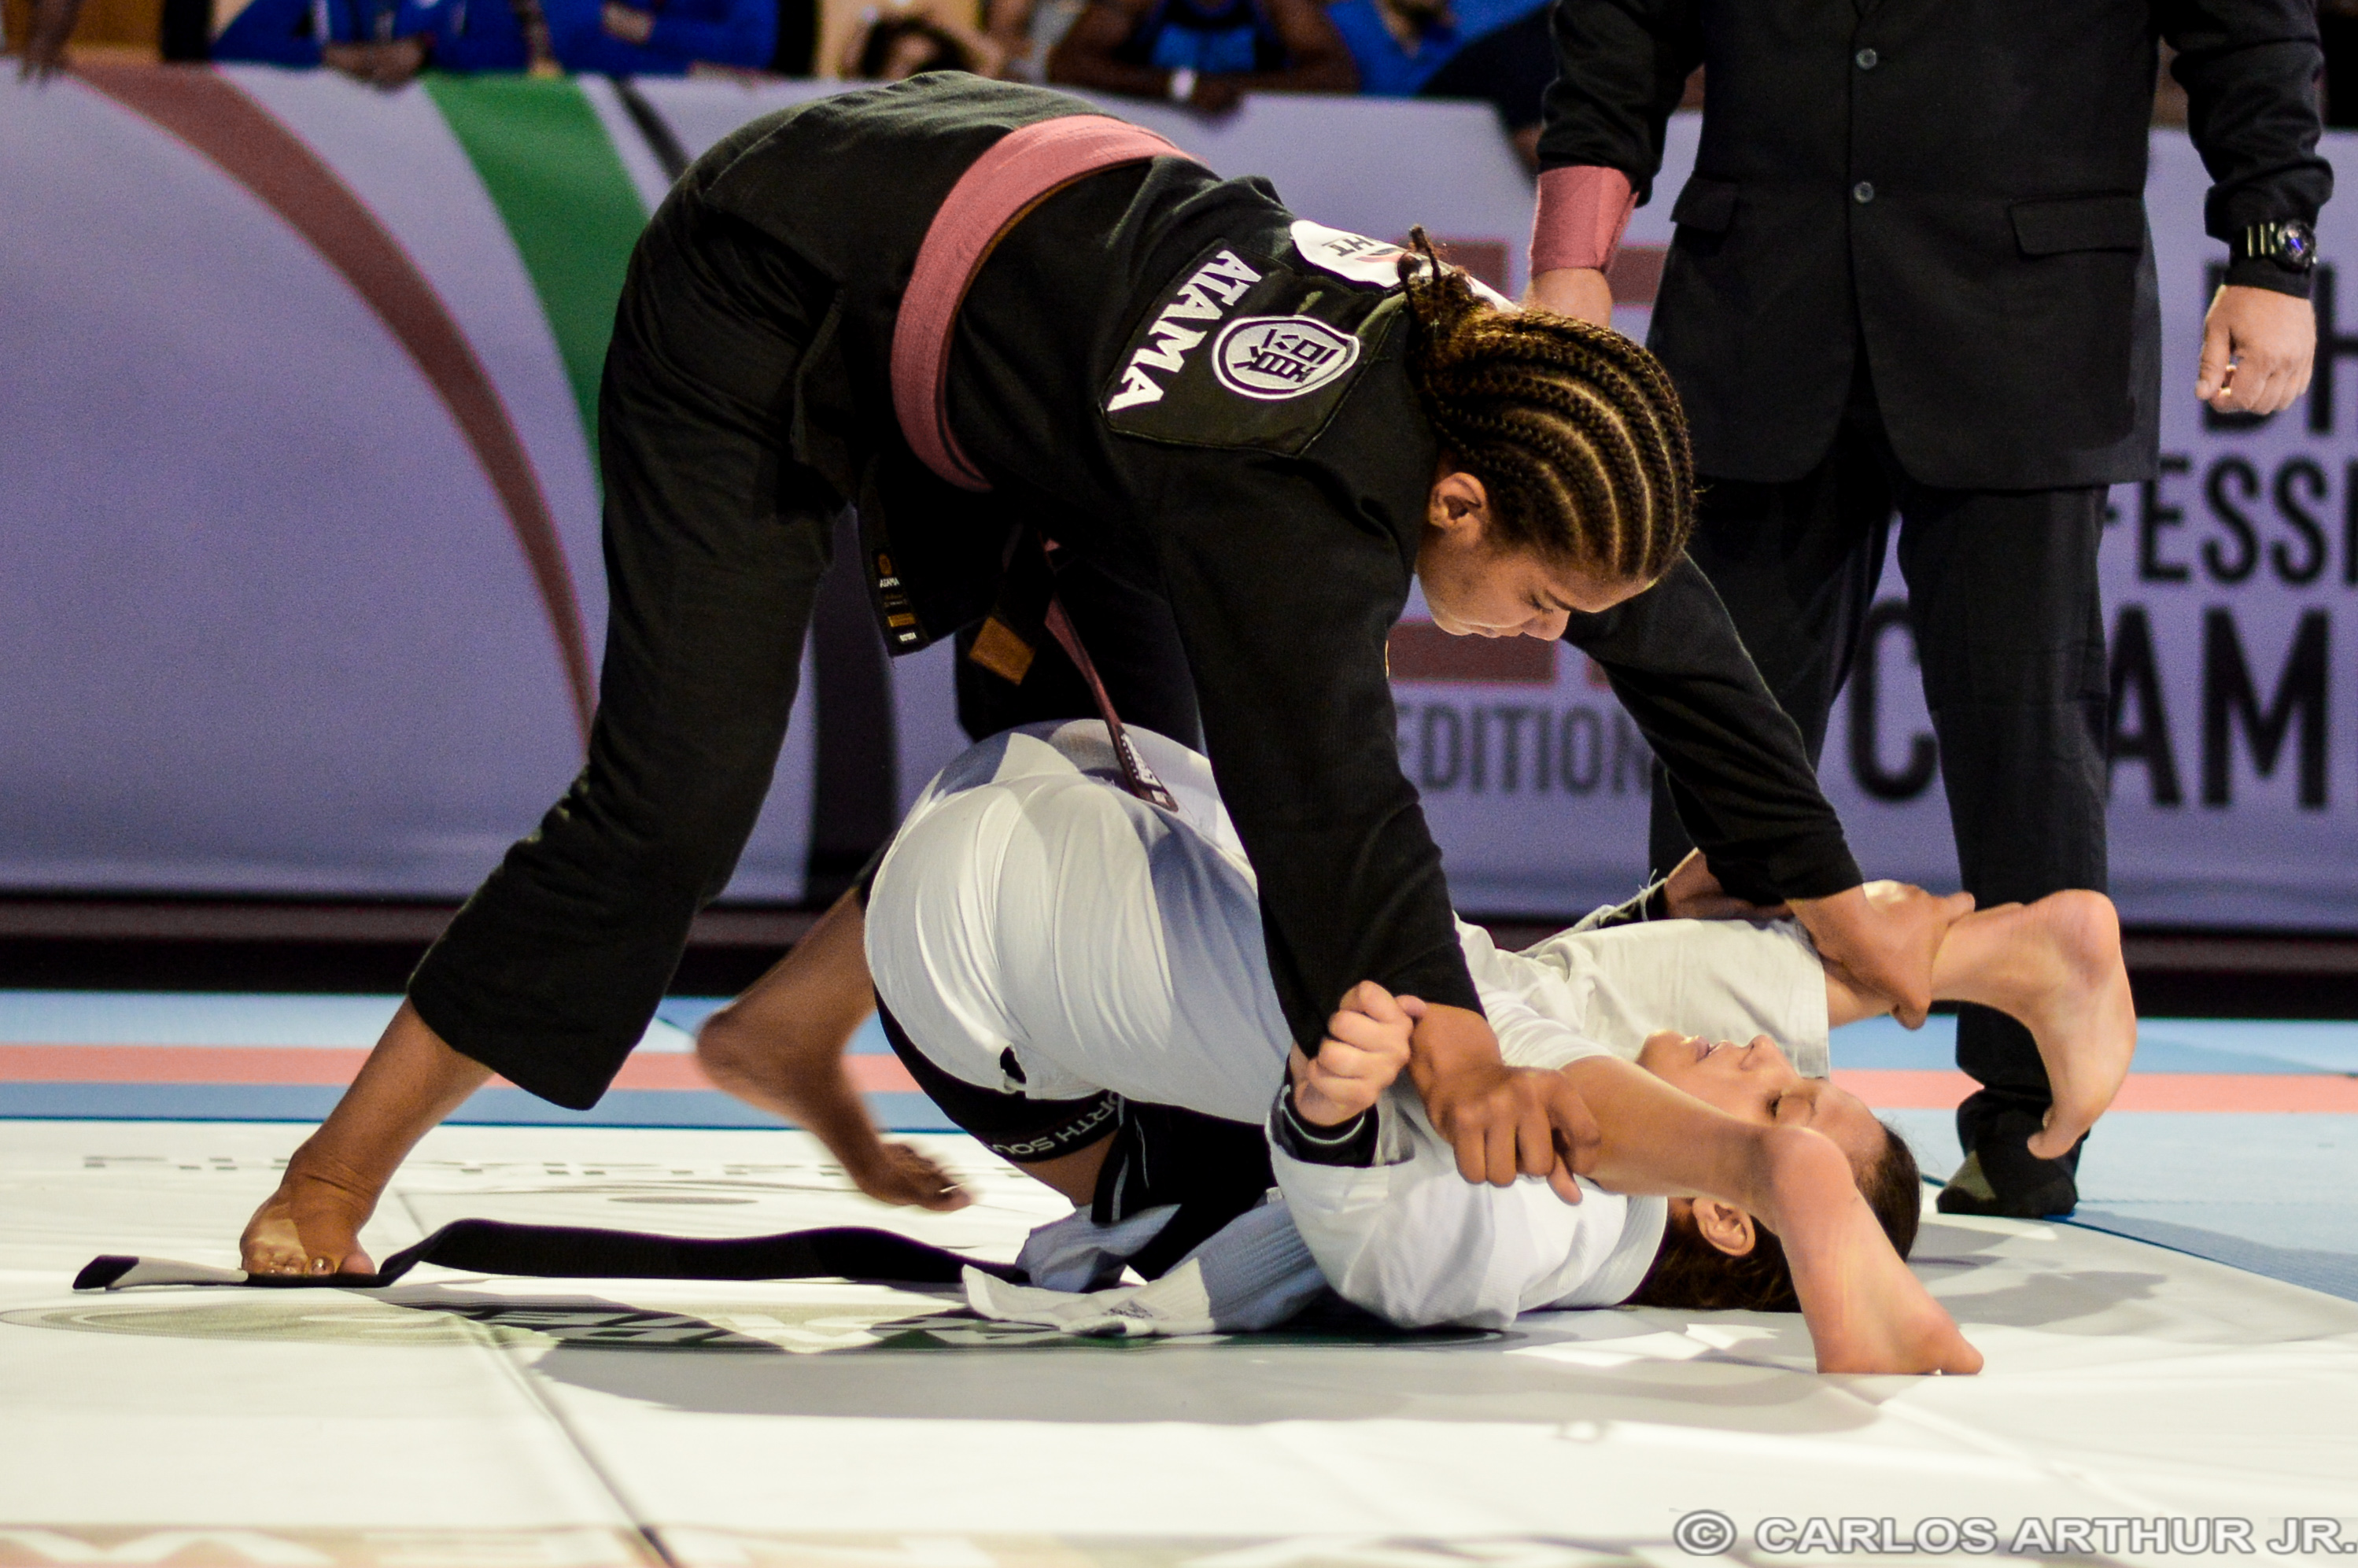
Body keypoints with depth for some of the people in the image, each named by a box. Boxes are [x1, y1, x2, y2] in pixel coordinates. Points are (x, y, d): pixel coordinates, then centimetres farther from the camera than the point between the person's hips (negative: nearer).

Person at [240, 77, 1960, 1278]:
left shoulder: (1485, 369, -15)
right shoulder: (1305, 481, -38)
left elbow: (1677, 642, -5)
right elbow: (1328, 781, -49)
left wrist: (1837, 906, -1)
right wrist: (1451, 1049, -58)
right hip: (762, 311, -8)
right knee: (674, 804, -13)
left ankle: (787, 1030, 20)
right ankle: (335, 1177, -1)